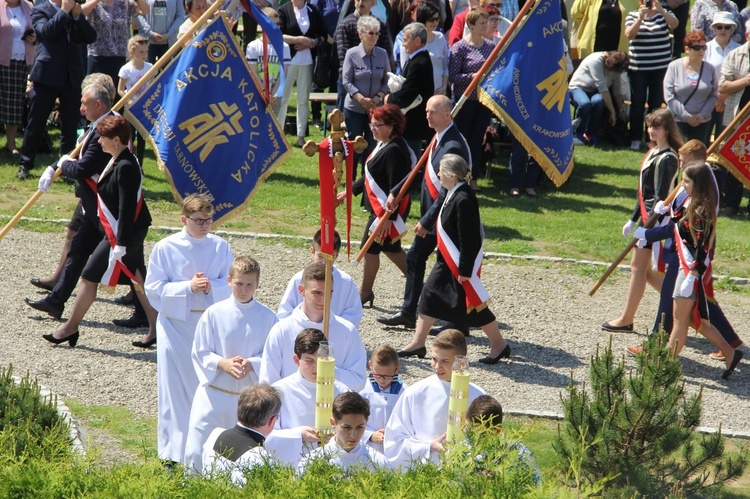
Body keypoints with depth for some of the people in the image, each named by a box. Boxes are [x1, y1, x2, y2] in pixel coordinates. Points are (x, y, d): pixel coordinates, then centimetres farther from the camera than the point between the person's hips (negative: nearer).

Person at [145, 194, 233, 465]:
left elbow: (231, 285, 3)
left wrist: (210, 287, -17)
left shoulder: (220, 247, 3)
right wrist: (188, 288, -16)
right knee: (175, 387, -1)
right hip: (175, 324, -2)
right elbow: (154, 289, -5)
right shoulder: (165, 248, -4)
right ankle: (173, 451, 7)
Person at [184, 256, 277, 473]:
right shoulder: (214, 313, -2)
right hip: (214, 394, -1)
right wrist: (223, 364, -17)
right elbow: (200, 352, 0)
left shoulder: (267, 317, -1)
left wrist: (250, 364, -18)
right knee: (196, 454, -6)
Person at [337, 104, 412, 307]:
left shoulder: (394, 151, -24)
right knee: (391, 248, 19)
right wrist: (349, 191, 21)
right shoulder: (383, 145, 8)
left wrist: (389, 217, -25)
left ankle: (364, 293, 16)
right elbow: (371, 176, 20)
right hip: (378, 207, 10)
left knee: (370, 248, 1)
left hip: (388, 210, -10)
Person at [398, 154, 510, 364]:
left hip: (462, 262, -10)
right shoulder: (453, 195, 4)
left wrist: (465, 270, -21)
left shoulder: (463, 200, -25)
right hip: (447, 260, 10)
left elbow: (469, 239, -24)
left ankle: (499, 344, 16)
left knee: (472, 302, 1)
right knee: (429, 294, 9)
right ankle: (418, 343, 15)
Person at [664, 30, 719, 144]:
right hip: (677, 120, -2)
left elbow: (714, 95, 4)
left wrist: (702, 115, -9)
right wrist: (686, 116, -12)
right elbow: (669, 95, -7)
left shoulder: (709, 69, 3)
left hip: (701, 122, 2)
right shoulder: (674, 67, -3)